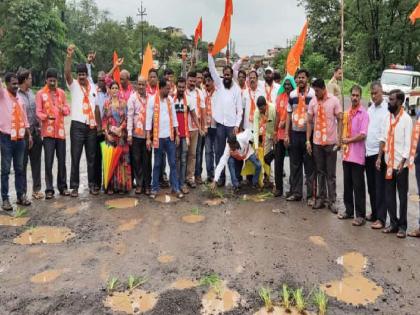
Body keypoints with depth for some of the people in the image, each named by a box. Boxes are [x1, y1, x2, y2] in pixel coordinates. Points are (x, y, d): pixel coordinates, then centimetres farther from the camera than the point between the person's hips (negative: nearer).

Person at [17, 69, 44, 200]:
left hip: (35, 132, 6)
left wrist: (38, 127, 11)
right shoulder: (15, 94, -10)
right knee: (22, 164, 4)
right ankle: (23, 192, 13)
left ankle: (36, 189, 21)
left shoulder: (31, 92, 11)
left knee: (36, 162, 11)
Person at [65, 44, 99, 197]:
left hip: (91, 126, 4)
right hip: (77, 126, -3)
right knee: (75, 158, 0)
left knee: (92, 157, 8)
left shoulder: (93, 87, 14)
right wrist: (69, 56, -31)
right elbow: (67, 73, -18)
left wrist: (98, 123, 8)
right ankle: (74, 186, 6)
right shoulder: (73, 85, 2)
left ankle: (92, 185, 17)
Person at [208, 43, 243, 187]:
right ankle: (220, 177, 13)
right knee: (219, 151, 5)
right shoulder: (219, 83, 8)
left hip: (232, 124, -1)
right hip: (220, 123, 1)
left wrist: (237, 125, -8)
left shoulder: (237, 89, 4)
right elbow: (212, 69, -4)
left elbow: (239, 109, 1)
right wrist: (210, 53, -15)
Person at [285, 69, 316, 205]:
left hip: (308, 133, -4)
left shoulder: (313, 94, -4)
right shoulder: (292, 95, 8)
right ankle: (296, 192, 20)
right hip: (294, 133, 4)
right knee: (295, 165, 9)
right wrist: (286, 134, 6)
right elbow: (289, 115, 11)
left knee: (309, 166, 2)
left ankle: (311, 195, 10)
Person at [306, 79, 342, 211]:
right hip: (317, 142, 3)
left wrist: (339, 139, -11)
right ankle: (321, 198, 20)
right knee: (320, 172, 11)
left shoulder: (334, 100, -6)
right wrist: (308, 140, 2)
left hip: (331, 142, -3)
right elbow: (309, 122, 7)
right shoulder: (313, 102, 3)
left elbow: (340, 120, -4)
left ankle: (331, 200, 13)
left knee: (331, 174, 5)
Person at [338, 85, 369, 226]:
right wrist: (343, 143, 5)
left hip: (358, 155, -7)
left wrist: (348, 140, -8)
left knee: (358, 186, -1)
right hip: (347, 154, 7)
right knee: (347, 184, 13)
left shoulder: (364, 114, -9)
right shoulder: (347, 113, 12)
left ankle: (360, 215, 7)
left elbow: (363, 135, -16)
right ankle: (349, 210, 25)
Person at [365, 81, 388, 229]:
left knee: (380, 187, -3)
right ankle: (374, 213, 25)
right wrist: (365, 148, 9)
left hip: (379, 152, -7)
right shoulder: (370, 109, 14)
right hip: (368, 152, 7)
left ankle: (381, 218, 2)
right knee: (371, 186, 14)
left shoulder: (387, 110, -8)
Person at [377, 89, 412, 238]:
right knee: (389, 195, 9)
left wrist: (402, 162, -20)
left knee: (402, 195, 5)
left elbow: (408, 143, -13)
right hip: (388, 163, 5)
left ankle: (402, 226, 15)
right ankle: (393, 223, 21)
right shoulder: (387, 117, 7)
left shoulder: (406, 119, -9)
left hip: (401, 164, -5)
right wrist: (379, 157, 2)